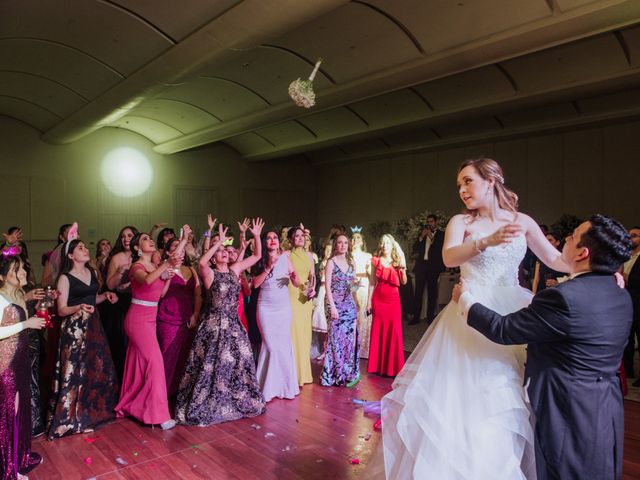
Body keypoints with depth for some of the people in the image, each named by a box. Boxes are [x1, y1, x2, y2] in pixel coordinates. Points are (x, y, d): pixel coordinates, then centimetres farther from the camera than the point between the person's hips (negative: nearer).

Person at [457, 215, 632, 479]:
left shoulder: (564, 297, -26)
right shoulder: (622, 296, 2)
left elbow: (502, 330, -21)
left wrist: (464, 298, -5)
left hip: (569, 413, -8)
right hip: (608, 410, 8)